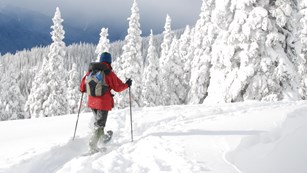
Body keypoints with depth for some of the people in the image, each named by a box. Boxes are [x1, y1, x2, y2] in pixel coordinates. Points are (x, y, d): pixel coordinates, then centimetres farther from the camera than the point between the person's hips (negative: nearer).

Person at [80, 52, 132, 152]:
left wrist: (83, 90, 29)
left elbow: (82, 87, 6)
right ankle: (93, 144, -9)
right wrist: (127, 84, 10)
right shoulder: (109, 73, -13)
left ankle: (102, 137, 40)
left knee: (98, 121, 25)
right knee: (100, 124, 2)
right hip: (104, 103, -5)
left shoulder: (91, 71, 1)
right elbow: (118, 88, -7)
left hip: (92, 102, 5)